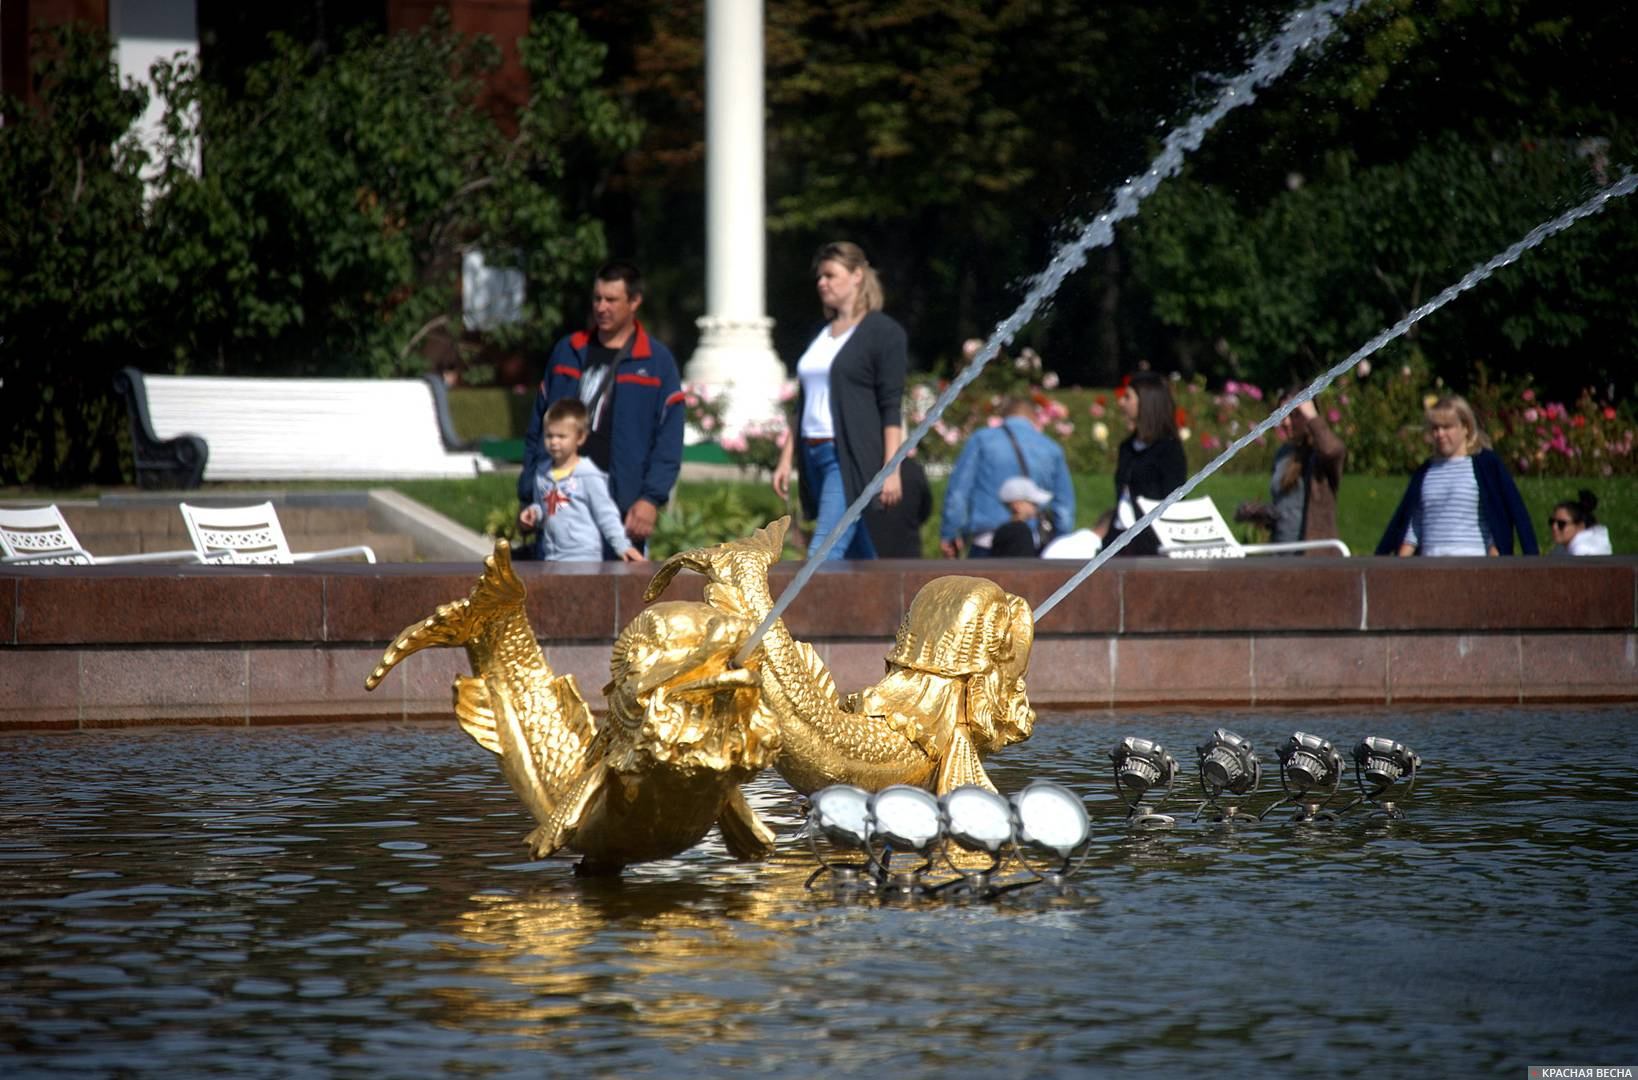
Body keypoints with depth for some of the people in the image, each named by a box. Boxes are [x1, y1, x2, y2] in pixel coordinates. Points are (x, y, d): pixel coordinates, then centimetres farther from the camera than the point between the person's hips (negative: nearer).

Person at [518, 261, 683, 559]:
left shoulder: (657, 362, 5)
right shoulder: (567, 352, 15)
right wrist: (529, 496, 9)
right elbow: (538, 430, 16)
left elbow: (669, 443, 0)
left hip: (622, 508, -3)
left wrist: (651, 498, -12)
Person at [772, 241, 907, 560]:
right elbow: (803, 404, 21)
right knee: (861, 559, 10)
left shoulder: (883, 331, -4)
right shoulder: (820, 335, 18)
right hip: (816, 458, 8)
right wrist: (786, 459, 15)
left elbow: (891, 407, -9)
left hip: (852, 458, -8)